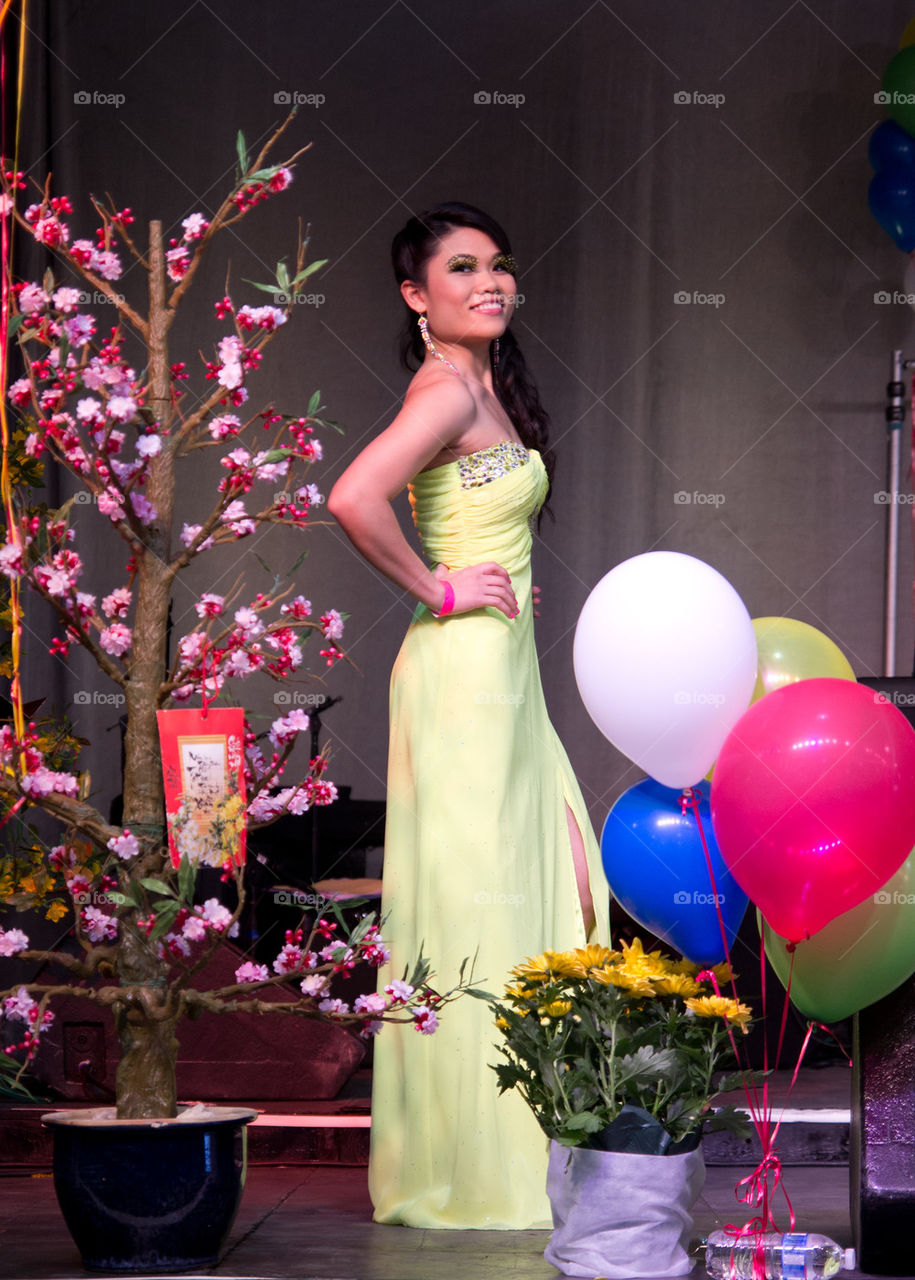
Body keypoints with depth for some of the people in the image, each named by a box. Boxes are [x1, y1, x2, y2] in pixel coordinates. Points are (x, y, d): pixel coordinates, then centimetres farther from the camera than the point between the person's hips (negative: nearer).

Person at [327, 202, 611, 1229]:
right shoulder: (448, 388, -14)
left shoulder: (486, 384, 15)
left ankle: (525, 1146, 20)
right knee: (473, 911, -4)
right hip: (464, 670, -10)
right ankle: (467, 1170, 3)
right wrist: (437, 592, -17)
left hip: (504, 674, 10)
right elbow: (354, 498, -28)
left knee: (555, 891, 11)